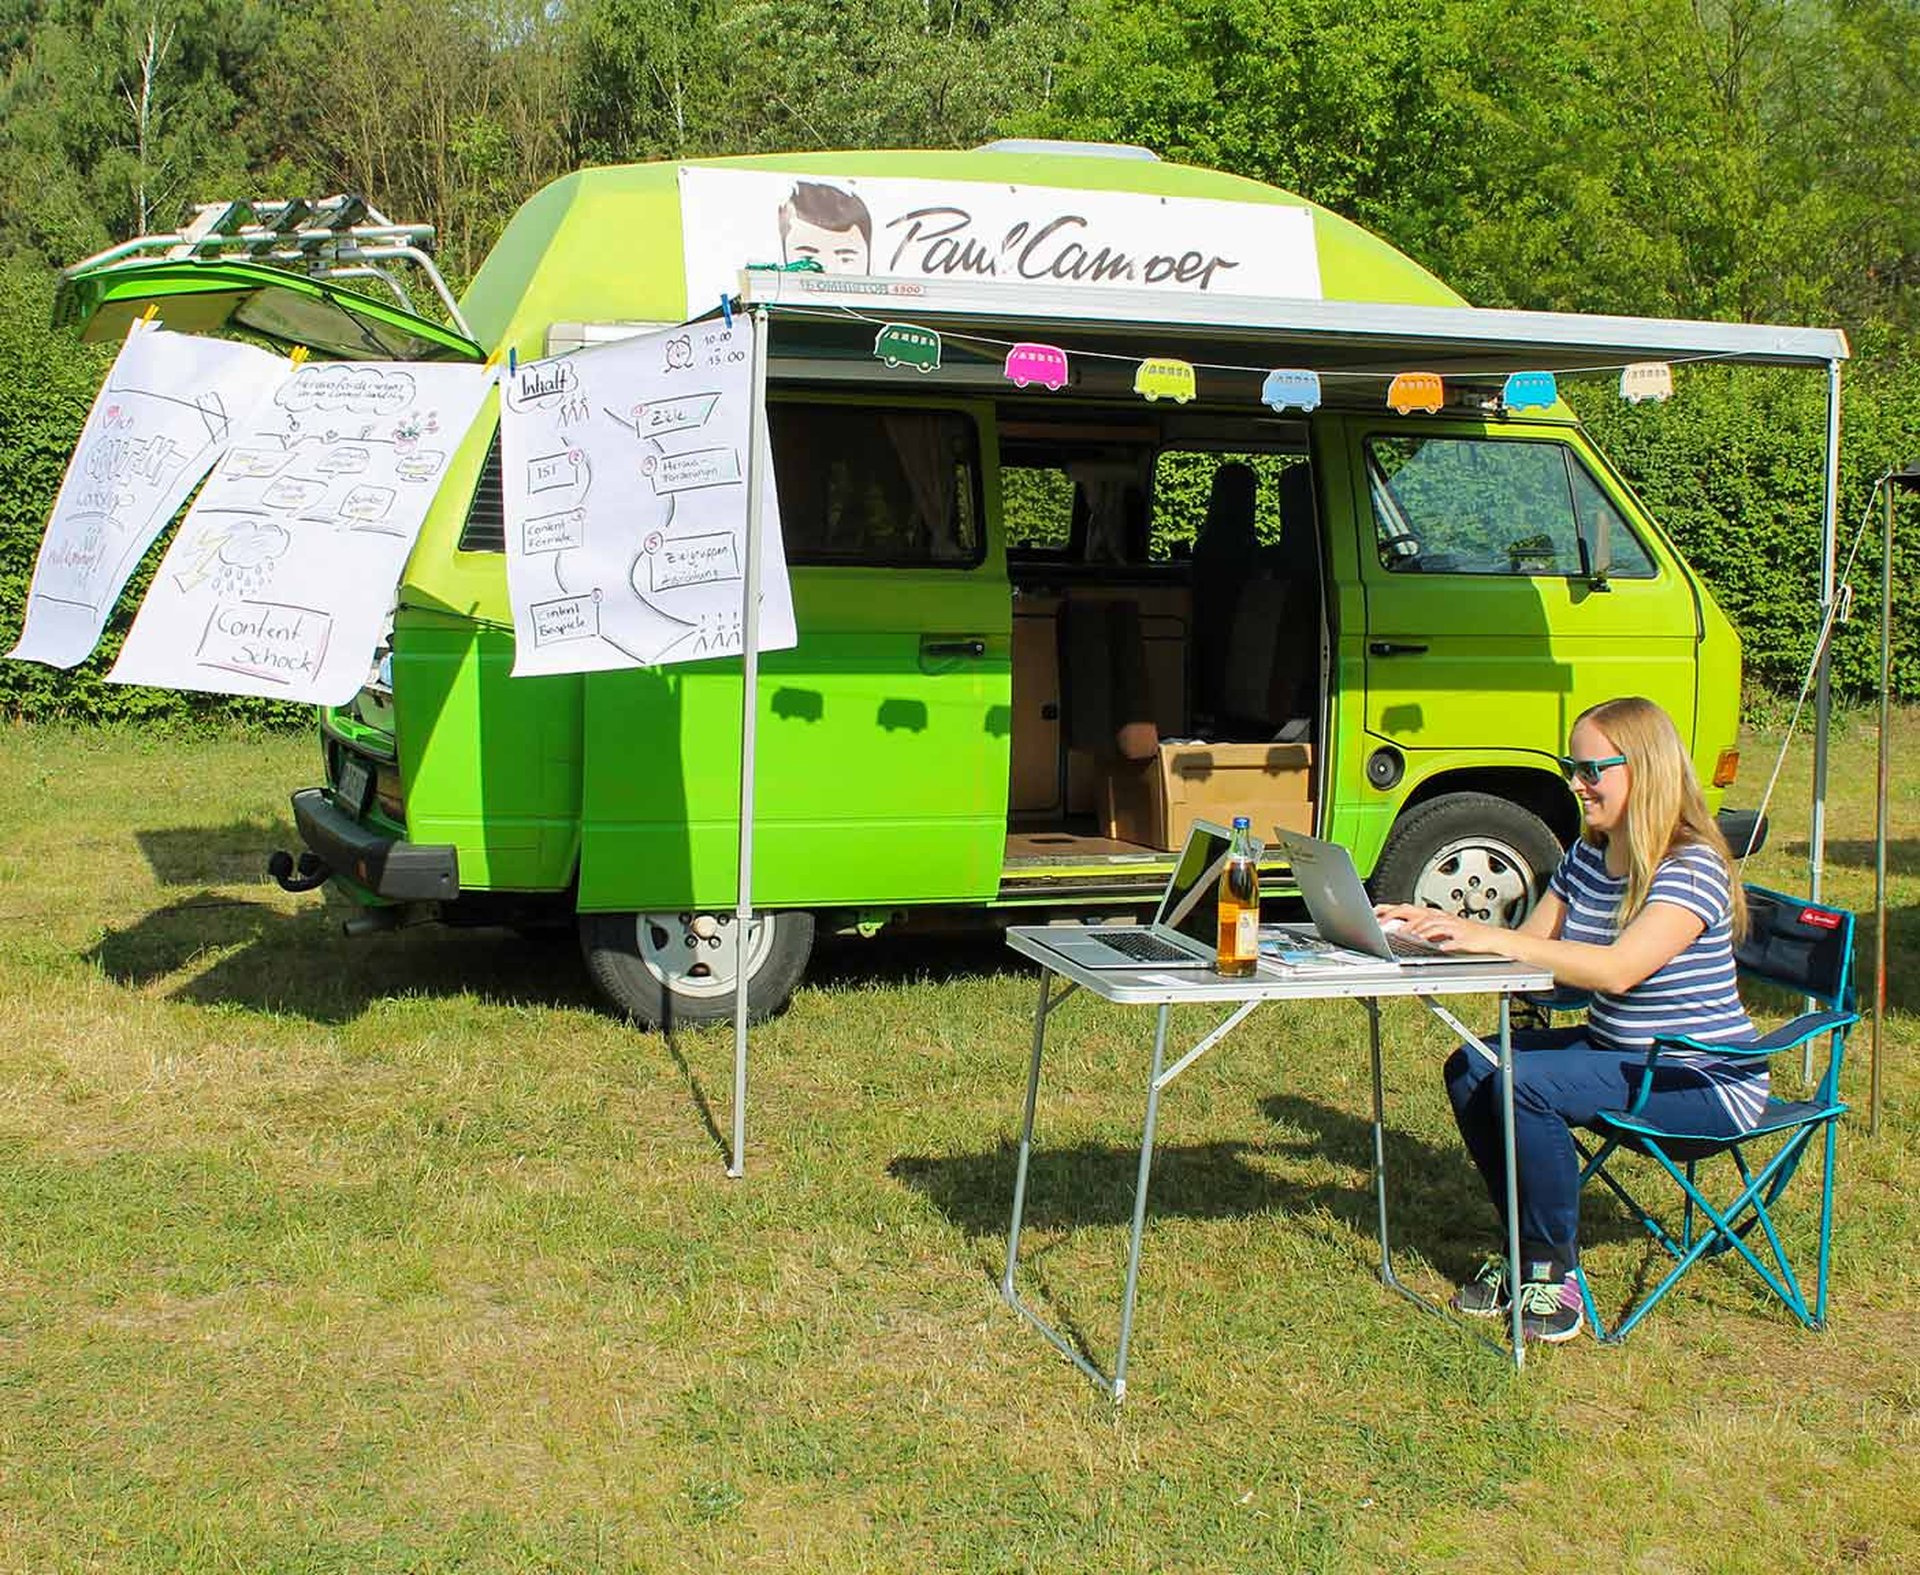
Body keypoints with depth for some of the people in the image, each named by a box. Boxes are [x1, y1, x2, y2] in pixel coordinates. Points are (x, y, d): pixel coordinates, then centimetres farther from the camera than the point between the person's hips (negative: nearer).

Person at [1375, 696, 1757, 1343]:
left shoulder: (1692, 867, -20)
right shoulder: (1587, 856, 6)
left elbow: (1618, 969, -34)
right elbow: (1532, 944, 10)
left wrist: (1492, 938, -38)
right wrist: (1441, 926, -7)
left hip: (1704, 1080, -9)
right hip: (1614, 1050, 9)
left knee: (1527, 1083, -27)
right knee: (1470, 1068, -9)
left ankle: (1555, 1271, -11)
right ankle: (1530, 1248, 3)